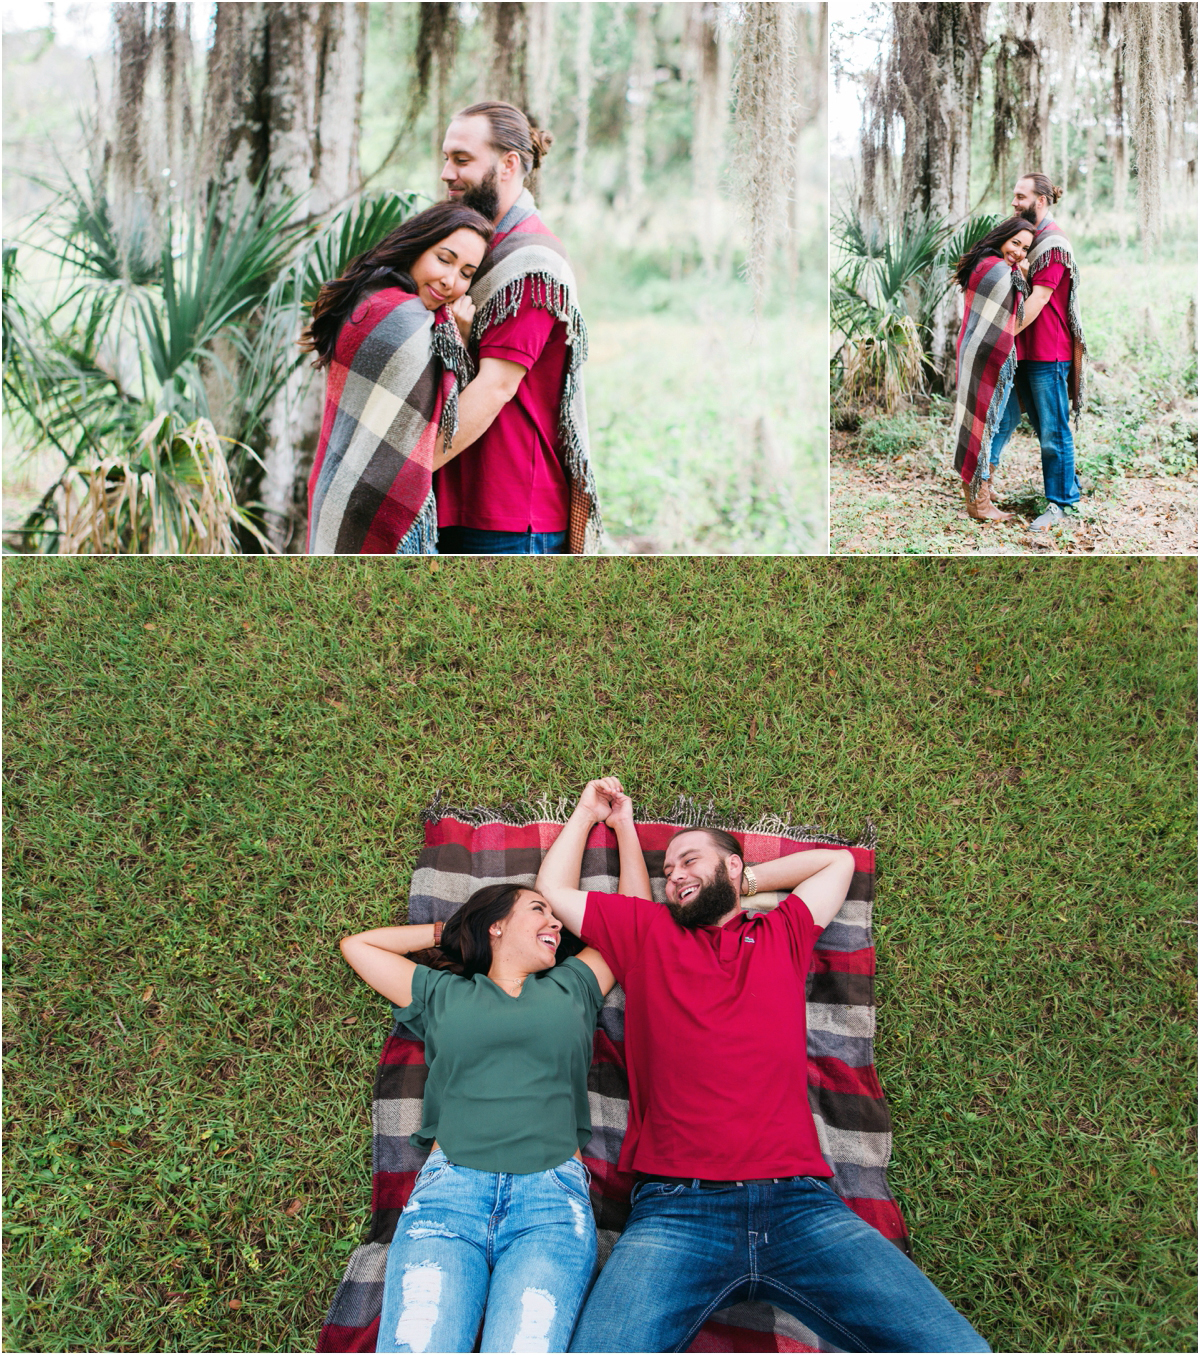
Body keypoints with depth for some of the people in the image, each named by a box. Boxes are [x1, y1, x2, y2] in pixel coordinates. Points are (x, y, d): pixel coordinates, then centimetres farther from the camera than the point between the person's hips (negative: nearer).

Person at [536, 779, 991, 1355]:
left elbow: (838, 861, 39)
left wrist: (747, 881, 37)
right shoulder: (648, 934, 23)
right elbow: (553, 890, 31)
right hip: (676, 1206, -1)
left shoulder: (780, 936, 25)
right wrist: (587, 812, 40)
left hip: (799, 1199, 1)